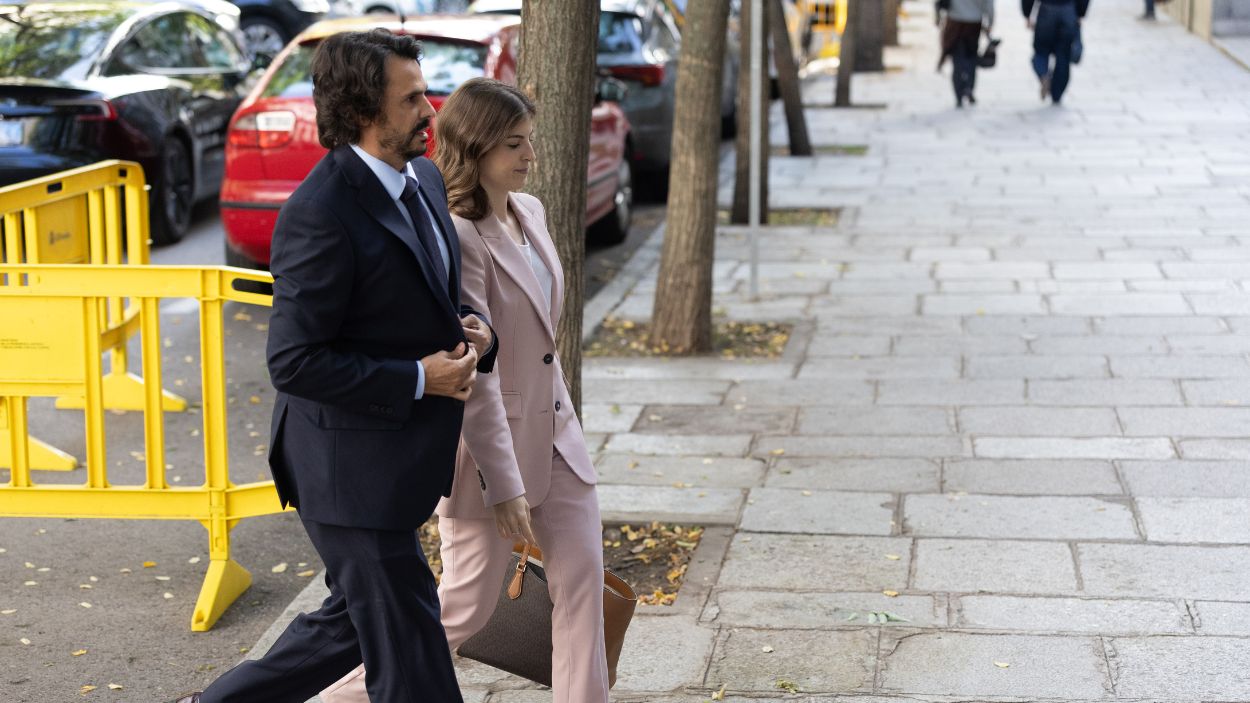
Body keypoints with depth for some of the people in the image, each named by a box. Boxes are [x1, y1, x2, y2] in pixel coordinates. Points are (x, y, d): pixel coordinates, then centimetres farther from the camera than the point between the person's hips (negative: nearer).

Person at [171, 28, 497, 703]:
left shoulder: (424, 179, 6)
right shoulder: (320, 215, -23)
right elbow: (295, 363, -23)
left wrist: (469, 328, -2)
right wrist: (419, 379, -21)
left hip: (397, 458, 9)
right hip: (351, 469, -9)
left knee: (354, 620, 23)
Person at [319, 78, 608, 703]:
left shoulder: (531, 212, 6)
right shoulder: (455, 236, -21)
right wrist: (503, 485, -23)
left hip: (554, 434, 8)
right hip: (486, 443, -8)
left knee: (583, 580, 5)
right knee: (466, 606, 3)